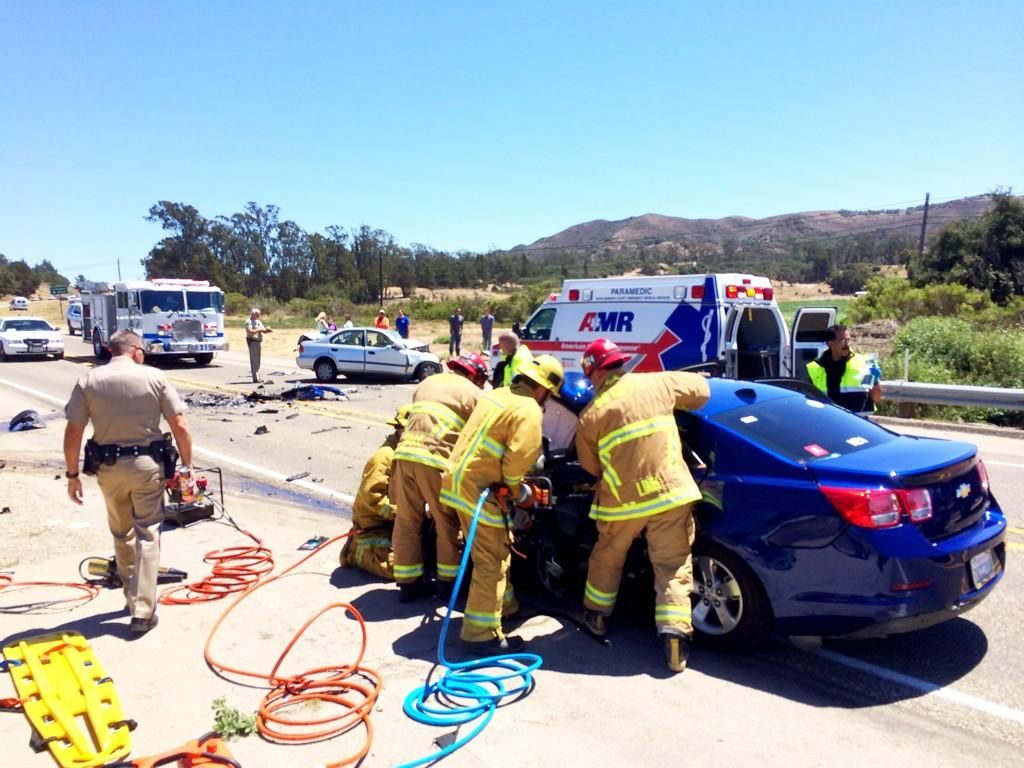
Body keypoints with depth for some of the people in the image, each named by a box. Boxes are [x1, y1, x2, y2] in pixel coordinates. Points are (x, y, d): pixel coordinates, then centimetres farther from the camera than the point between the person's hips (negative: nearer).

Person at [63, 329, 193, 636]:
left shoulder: (88, 381, -1)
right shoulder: (154, 377, -5)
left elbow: (73, 433, -3)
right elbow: (180, 427, -8)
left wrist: (72, 475, 6)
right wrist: (187, 465, 1)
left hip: (109, 468, 2)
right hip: (147, 464, -2)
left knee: (122, 535, 21)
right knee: (146, 535, 4)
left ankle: (133, 596, 35)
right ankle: (142, 611, 0)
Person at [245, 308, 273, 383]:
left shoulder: (259, 322, 18)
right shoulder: (248, 322, -7)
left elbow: (264, 331, 16)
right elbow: (250, 332, -19)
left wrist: (268, 330, -5)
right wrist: (259, 330, -19)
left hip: (259, 341, 8)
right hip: (252, 341, -8)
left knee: (257, 360, 11)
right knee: (254, 360, -10)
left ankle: (257, 377, 15)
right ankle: (255, 378, -12)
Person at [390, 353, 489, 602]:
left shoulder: (427, 382, 27)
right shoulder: (473, 394, 9)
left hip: (405, 454, 5)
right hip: (436, 460, -5)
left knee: (407, 521, 15)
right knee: (447, 523, 12)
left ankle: (407, 582, 23)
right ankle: (447, 582, 22)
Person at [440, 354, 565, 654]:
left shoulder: (499, 394, 13)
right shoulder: (529, 411, -15)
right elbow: (517, 460, -23)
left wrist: (517, 487, 13)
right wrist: (520, 493, -2)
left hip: (461, 479, 10)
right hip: (477, 488, -10)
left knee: (499, 548, 24)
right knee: (490, 561, -3)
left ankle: (503, 604, 39)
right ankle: (481, 635, 0)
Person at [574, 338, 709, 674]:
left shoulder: (590, 415, -4)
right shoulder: (657, 383, 0)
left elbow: (591, 466, 7)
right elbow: (700, 388, 17)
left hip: (622, 502, 0)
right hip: (671, 494, 1)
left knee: (607, 559, 24)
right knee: (673, 569, 9)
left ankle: (596, 615, 40)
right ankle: (675, 637, -1)